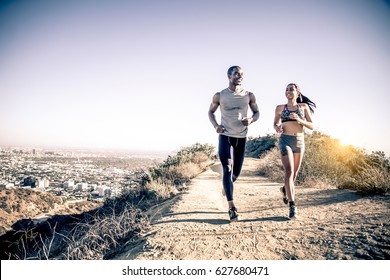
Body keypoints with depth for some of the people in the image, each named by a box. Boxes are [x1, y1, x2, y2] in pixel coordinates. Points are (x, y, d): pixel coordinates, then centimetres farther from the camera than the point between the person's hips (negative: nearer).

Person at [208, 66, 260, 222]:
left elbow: (256, 112, 12)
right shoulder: (219, 96, -1)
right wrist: (215, 125, -8)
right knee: (227, 169, -14)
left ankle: (226, 188, 45)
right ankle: (231, 208, -14)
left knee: (236, 172, 11)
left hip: (241, 137, 3)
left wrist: (251, 120, -12)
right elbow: (210, 112, 11)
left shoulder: (249, 95, 3)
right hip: (225, 136, -3)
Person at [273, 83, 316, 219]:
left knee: (294, 173, 13)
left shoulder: (304, 106, 6)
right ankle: (292, 205, -18)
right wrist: (277, 127, -5)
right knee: (289, 171, -18)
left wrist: (299, 120, -15)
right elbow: (275, 123, 18)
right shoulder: (280, 108, 6)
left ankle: (285, 189, 45)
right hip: (285, 141, -2)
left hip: (300, 142, 2)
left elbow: (312, 126, 3)